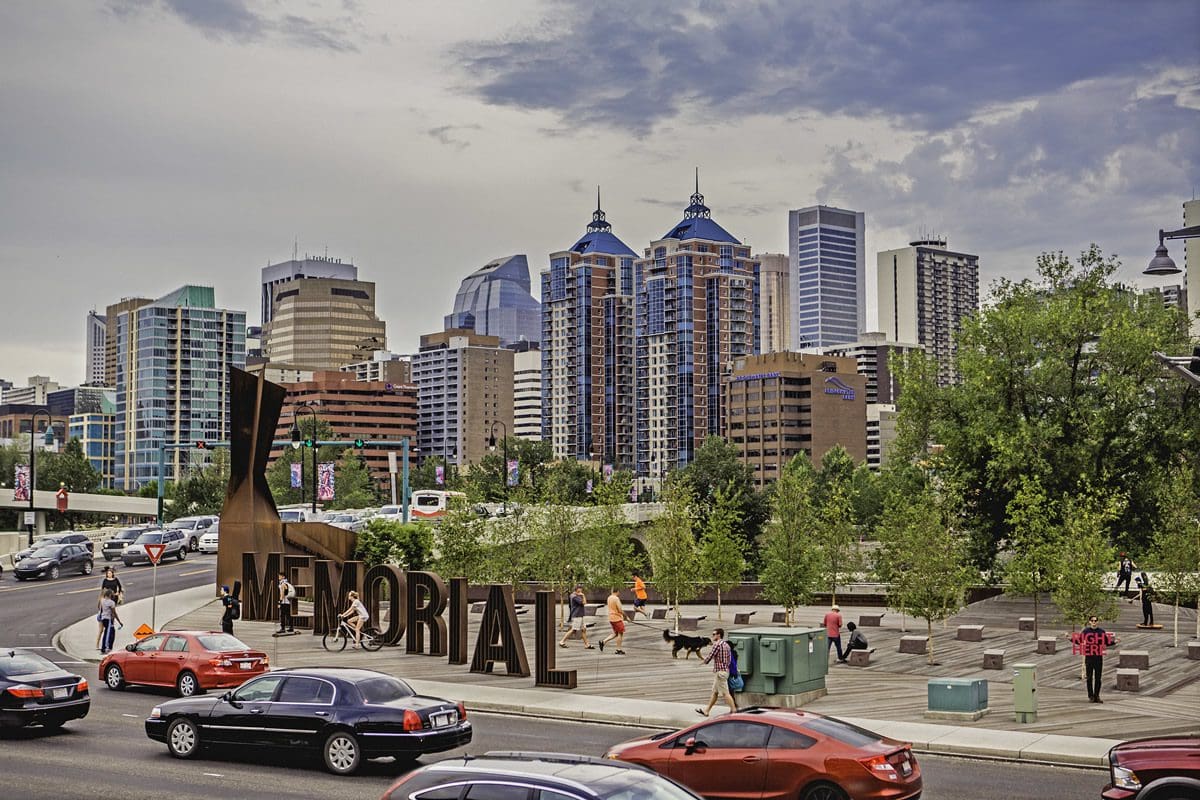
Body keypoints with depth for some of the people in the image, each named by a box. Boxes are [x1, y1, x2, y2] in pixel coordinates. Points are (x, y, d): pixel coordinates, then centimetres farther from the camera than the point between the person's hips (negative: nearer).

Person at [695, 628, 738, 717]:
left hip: (720, 672, -10)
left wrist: (705, 660, 8)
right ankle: (706, 711, 21)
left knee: (725, 693, -7)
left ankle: (734, 710, -8)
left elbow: (710, 656, -13)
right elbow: (729, 659, 15)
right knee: (714, 692, 14)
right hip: (725, 670, 10)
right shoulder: (727, 645, 13)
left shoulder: (717, 644, -15)